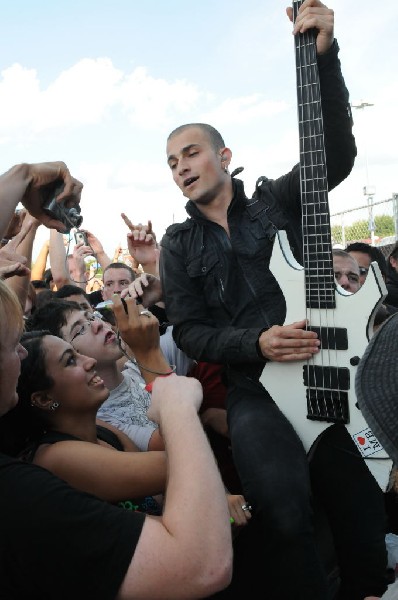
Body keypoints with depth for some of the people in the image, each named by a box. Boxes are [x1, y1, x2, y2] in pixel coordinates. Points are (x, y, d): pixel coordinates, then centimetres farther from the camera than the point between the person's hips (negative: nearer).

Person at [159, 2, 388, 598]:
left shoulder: (277, 201, 11)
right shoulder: (178, 243, 11)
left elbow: (338, 151, -3)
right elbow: (188, 331, 4)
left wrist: (324, 54, -12)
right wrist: (257, 344, -13)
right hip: (254, 386, -1)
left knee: (364, 506, -12)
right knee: (286, 509, -27)